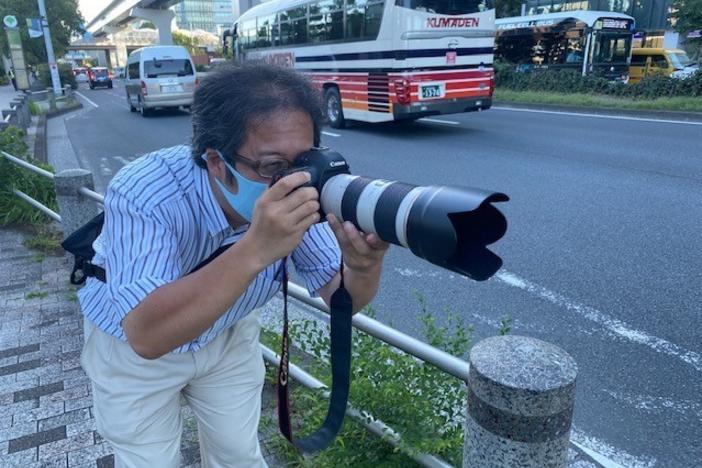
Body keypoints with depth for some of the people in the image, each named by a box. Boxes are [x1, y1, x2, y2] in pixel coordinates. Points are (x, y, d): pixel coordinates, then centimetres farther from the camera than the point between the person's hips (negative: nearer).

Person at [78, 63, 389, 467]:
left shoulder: (298, 195, -24)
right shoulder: (143, 192, -36)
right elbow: (147, 335, -46)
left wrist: (364, 268, -43)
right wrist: (255, 249, -58)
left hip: (229, 336, 3)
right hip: (132, 348, -2)